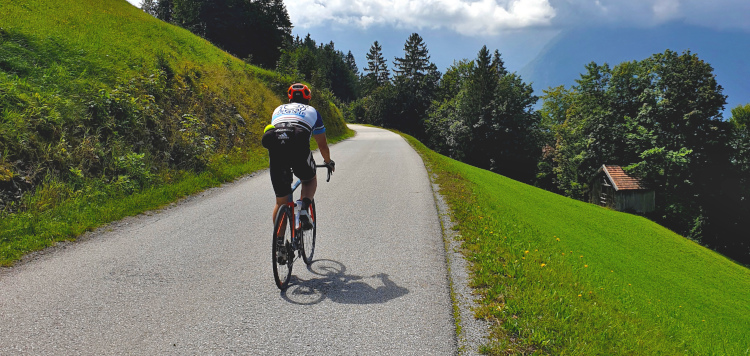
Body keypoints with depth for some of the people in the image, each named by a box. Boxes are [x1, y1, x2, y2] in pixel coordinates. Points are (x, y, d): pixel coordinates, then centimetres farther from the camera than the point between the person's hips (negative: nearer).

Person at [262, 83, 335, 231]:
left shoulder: (278, 109, 37)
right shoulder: (312, 111, 31)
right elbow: (322, 145, 37)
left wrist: (272, 162, 63)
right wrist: (328, 162, 55)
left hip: (274, 145, 2)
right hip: (298, 145, -2)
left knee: (281, 202, 14)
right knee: (311, 179, 28)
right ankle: (303, 208, 1)